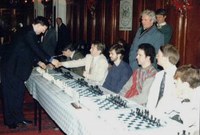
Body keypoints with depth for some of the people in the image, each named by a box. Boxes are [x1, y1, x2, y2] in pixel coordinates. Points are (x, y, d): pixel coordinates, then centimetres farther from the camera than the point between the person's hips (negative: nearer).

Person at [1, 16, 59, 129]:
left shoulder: (30, 33, 12)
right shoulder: (28, 33, -19)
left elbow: (31, 52, 19)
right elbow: (37, 49, -25)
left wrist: (38, 62, 12)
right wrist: (50, 60, -22)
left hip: (17, 68, 10)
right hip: (12, 70, -10)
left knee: (19, 93, 14)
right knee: (12, 94, 1)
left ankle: (18, 118, 23)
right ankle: (11, 121, 12)